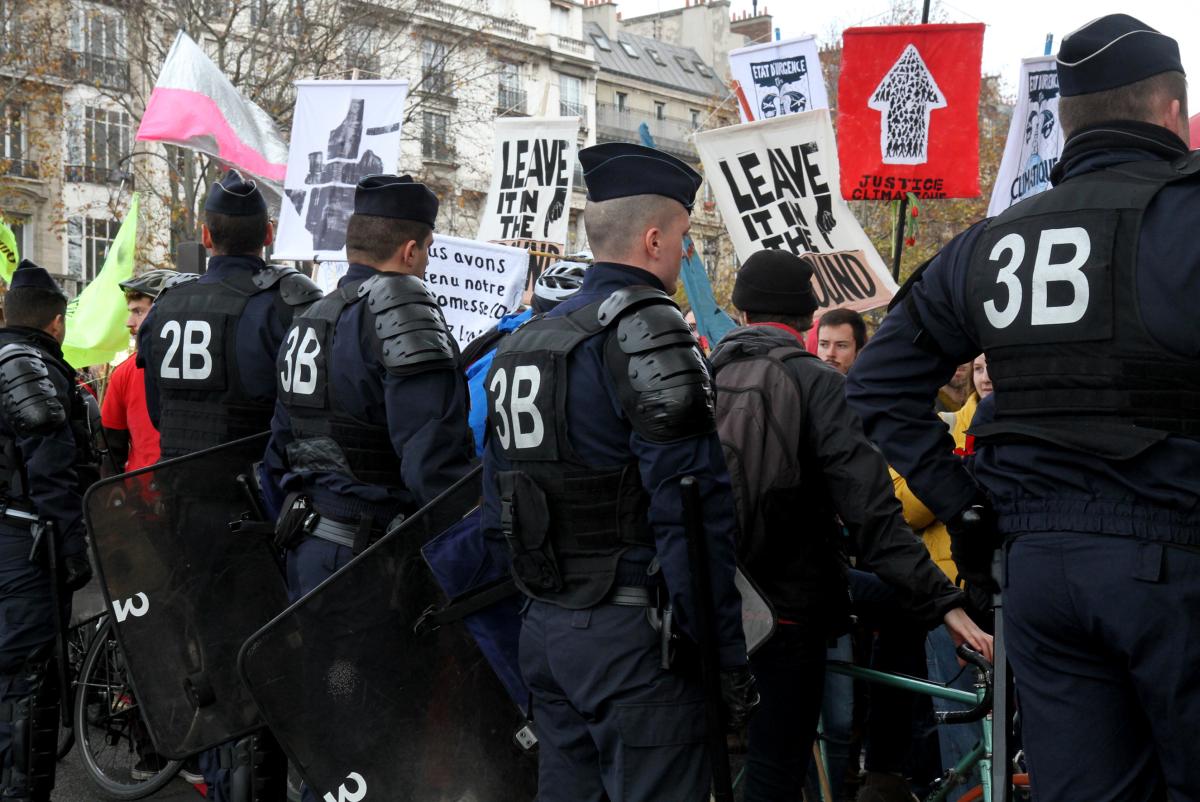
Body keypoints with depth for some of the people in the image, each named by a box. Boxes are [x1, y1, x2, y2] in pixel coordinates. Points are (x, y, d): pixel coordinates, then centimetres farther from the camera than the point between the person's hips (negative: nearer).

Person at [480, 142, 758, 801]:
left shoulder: (522, 341, 14)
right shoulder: (647, 332, -13)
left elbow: (497, 507, 18)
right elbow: (692, 507, -20)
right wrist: (727, 658, -15)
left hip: (543, 630, 9)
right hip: (630, 635, -8)